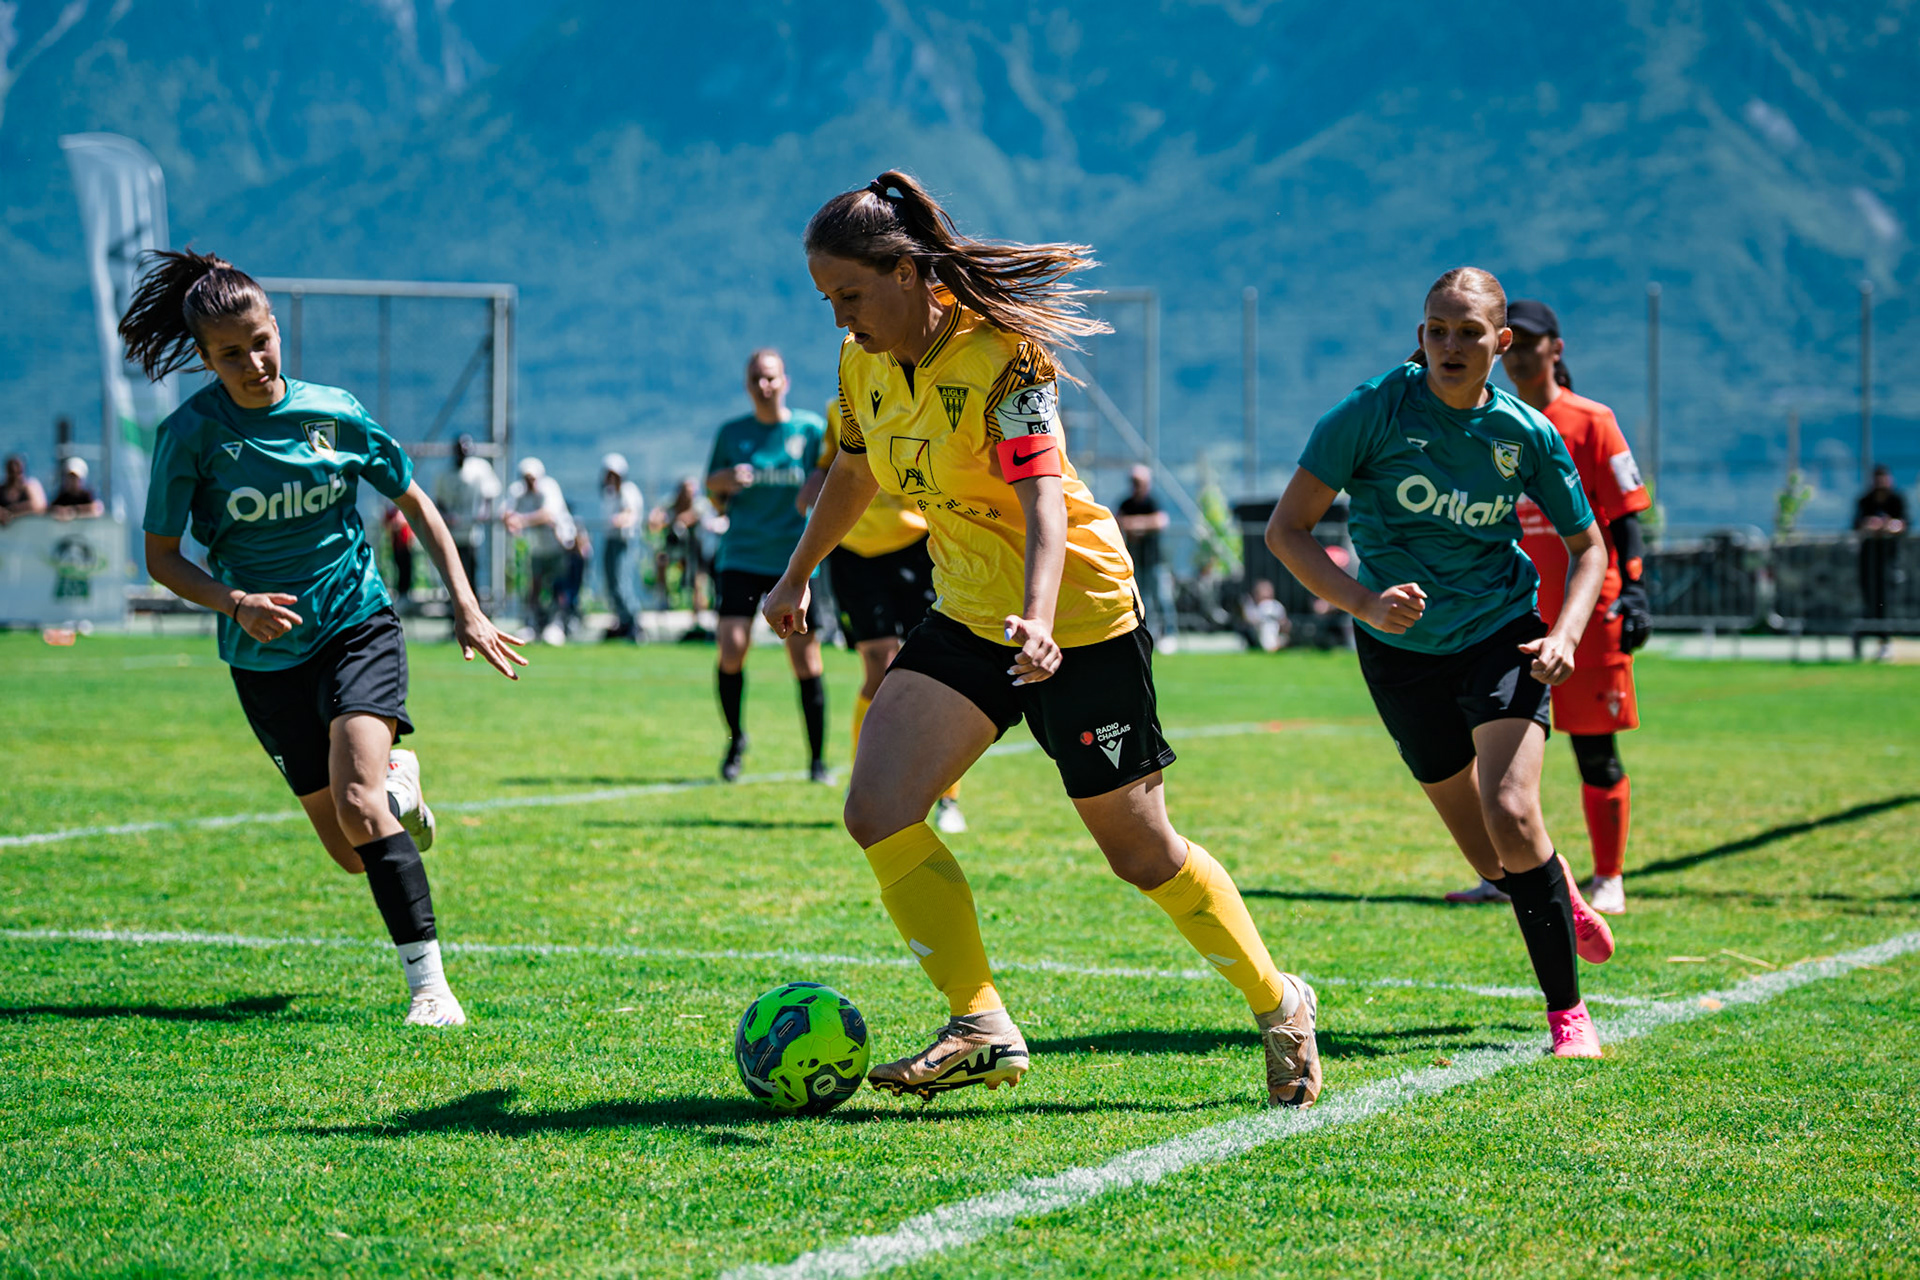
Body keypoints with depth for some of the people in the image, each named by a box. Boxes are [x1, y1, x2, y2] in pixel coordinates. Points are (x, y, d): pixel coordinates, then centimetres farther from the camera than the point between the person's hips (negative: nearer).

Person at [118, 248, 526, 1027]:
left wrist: (466, 608, 4)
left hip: (357, 622, -1)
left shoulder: (332, 411, -5)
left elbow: (414, 503, 9)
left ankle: (429, 984, -23)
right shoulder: (190, 433, -9)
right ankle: (398, 781, 37)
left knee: (357, 806, -25)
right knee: (352, 852, 2)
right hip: (268, 653, 1)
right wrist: (236, 603, -22)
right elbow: (161, 557, -4)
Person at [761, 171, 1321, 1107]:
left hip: (1078, 617, -7)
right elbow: (853, 475, 20)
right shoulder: (864, 362, -1)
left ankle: (1278, 1006, 25)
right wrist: (797, 574, 30)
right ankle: (981, 1028, -7)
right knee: (878, 811, -13)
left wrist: (1038, 621, -48)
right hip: (966, 619, 7)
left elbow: (1044, 502, -33)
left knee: (1142, 853, 3)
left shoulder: (999, 356, -23)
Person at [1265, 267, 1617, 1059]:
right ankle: (1560, 896, 42)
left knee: (1511, 815, -22)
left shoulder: (1527, 435, -9)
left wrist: (1565, 634, -12)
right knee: (1492, 860, 5)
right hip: (1402, 649, 1)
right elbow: (1286, 530, -15)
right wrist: (1365, 603, -29)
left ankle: (1567, 1011, -8)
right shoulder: (1373, 412, -15)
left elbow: (1586, 546, 5)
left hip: (1502, 633, 0)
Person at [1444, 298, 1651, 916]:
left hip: (1587, 611, -5)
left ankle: (1608, 881, 9)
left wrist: (1633, 593, -15)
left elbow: (1625, 516, -6)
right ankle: (1500, 876, 11)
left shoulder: (1591, 422, -3)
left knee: (1596, 750, 1)